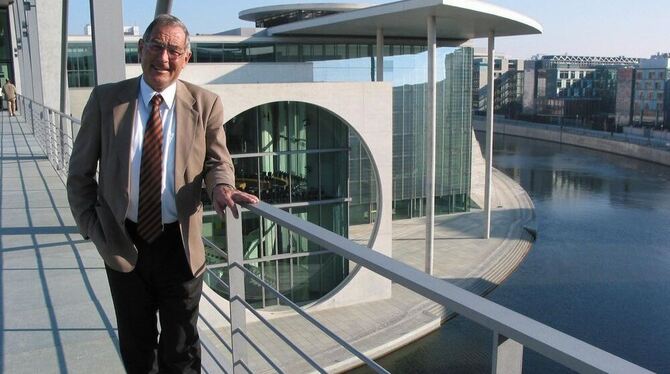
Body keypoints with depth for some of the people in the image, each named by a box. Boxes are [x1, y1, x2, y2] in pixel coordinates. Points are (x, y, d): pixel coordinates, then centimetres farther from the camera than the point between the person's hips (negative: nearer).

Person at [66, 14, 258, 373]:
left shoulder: (205, 103, -6)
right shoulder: (106, 99, -4)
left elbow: (216, 160, 1)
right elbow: (80, 172, 4)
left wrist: (220, 186, -22)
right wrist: (91, 227, -3)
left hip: (179, 245, -1)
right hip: (123, 243, 1)